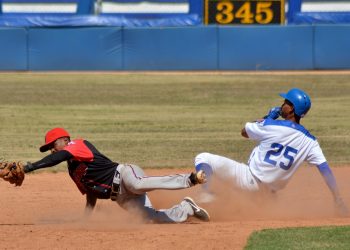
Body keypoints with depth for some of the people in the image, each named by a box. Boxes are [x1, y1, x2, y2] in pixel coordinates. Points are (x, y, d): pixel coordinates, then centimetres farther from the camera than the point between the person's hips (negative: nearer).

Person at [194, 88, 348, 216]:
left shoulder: (271, 126, -15)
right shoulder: (310, 141, -5)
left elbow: (244, 132, 4)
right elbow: (324, 168, -13)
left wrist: (269, 116, 14)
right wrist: (337, 199, -13)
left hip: (248, 179, -5)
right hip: (271, 190, 6)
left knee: (202, 158, -2)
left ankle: (207, 194, -22)